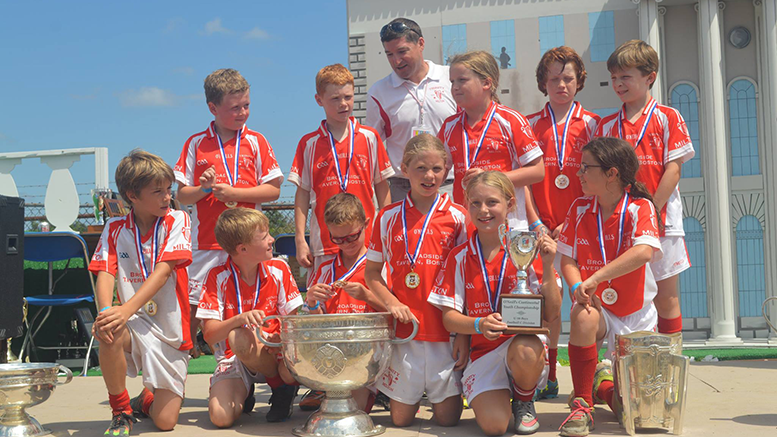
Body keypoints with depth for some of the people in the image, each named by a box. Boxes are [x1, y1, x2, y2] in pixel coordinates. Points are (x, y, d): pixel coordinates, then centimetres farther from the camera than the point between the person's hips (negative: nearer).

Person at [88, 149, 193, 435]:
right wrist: (105, 310, -33)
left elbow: (163, 270, -18)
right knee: (107, 332, -36)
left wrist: (127, 309, -33)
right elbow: (105, 273, -10)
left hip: (171, 333, -1)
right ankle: (121, 411, -10)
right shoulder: (115, 229, 2)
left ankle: (147, 399, 32)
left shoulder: (177, 221, -6)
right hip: (136, 326, 1)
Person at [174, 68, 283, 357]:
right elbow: (182, 196, 8)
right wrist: (203, 188, -13)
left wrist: (233, 192, -9)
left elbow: (273, 190, 1)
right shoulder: (195, 144, 7)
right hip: (206, 243, 0)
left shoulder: (256, 142, 6)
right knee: (193, 304, 2)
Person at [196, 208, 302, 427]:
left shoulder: (279, 269, 0)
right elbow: (209, 334, -13)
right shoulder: (217, 277, -8)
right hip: (233, 359, 0)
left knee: (239, 338, -35)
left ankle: (284, 387, -9)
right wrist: (240, 319, -33)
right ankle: (244, 393, 10)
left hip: (272, 354, 0)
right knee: (220, 417, -27)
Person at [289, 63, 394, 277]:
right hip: (325, 243, 0)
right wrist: (300, 240, 0)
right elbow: (302, 193, 5)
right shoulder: (309, 144, 6)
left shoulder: (370, 137, 8)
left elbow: (382, 186, 11)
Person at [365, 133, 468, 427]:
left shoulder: (457, 217, 2)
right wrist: (391, 302, -8)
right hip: (404, 328, 1)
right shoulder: (388, 217, 4)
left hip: (446, 330, 0)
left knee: (447, 418, 3)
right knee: (401, 419, 6)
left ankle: (437, 392, 34)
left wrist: (464, 333, -4)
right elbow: (371, 272, 11)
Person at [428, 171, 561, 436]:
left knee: (525, 352, -38)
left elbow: (552, 314, -5)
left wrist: (548, 266, -17)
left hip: (525, 340, 0)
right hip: (482, 352, 0)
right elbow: (449, 318, -1)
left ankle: (524, 402, -2)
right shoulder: (459, 258, 2)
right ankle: (491, 395, 15)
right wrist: (479, 324, -22)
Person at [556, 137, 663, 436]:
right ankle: (582, 404, -22)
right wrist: (578, 287, -22)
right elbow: (568, 261, -1)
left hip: (635, 314, -1)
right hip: (596, 305, 1)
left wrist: (594, 279, -36)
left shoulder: (640, 207, -11)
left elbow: (644, 252, -30)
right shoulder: (579, 209, 0)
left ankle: (603, 384, 35)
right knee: (583, 316, -38)